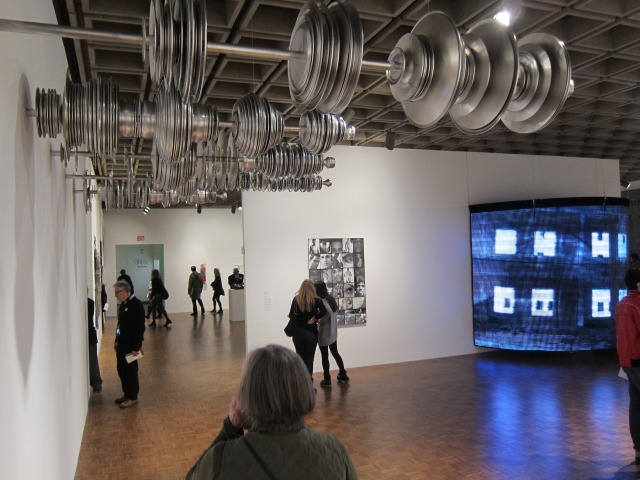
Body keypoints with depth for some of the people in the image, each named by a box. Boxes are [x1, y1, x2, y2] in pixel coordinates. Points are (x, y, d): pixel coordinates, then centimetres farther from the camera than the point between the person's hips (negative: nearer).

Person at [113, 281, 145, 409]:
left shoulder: (136, 305, -19)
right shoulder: (123, 304, 9)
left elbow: (139, 327, -21)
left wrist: (136, 347, -21)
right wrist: (117, 340, 17)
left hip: (131, 345, -9)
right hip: (122, 344, 9)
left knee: (131, 370, 1)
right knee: (121, 369, 15)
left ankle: (133, 397, 13)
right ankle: (126, 394, 29)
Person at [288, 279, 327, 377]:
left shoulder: (296, 299, -1)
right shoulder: (316, 300, -8)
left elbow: (291, 315, 2)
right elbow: (324, 311, -22)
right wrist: (314, 318, -10)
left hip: (298, 333, 3)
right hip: (311, 333, -2)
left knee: (300, 359, 16)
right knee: (309, 359, 6)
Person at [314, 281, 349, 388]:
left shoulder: (321, 302, -18)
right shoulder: (332, 300, 6)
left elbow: (329, 312, -34)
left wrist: (321, 320, -22)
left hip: (324, 333, -8)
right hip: (333, 333, 8)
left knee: (324, 356, 3)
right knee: (335, 353, 21)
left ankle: (327, 380, 10)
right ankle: (343, 375, 29)